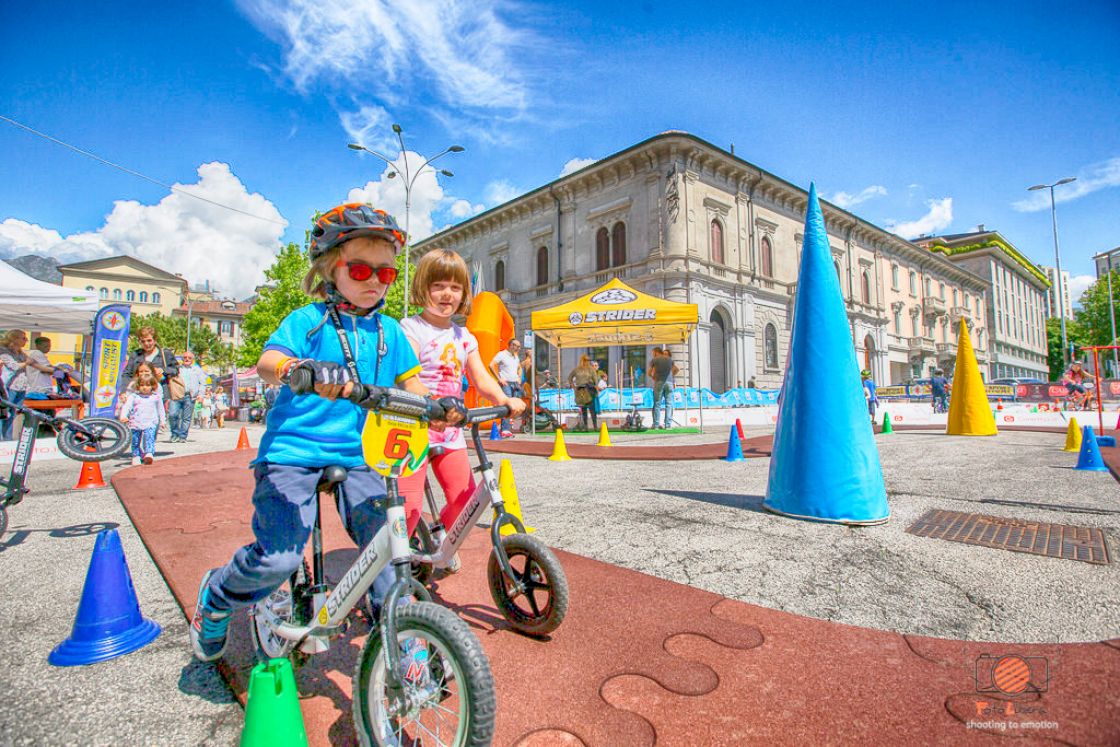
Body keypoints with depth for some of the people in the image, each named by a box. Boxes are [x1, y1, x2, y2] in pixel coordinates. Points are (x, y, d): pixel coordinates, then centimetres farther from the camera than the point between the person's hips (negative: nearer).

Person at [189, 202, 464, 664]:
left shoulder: (389, 331, 11)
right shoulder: (307, 320, -1)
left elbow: (410, 384, 13)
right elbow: (267, 362, -18)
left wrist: (438, 407, -9)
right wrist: (304, 369, -41)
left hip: (359, 456, 4)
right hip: (293, 449, -3)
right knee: (278, 557, -13)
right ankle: (215, 598, 22)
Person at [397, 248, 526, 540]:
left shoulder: (464, 337, 12)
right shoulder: (410, 329, -7)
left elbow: (481, 379, 7)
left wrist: (505, 400, -13)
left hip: (450, 432, 6)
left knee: (464, 498, 5)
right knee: (409, 504, -10)